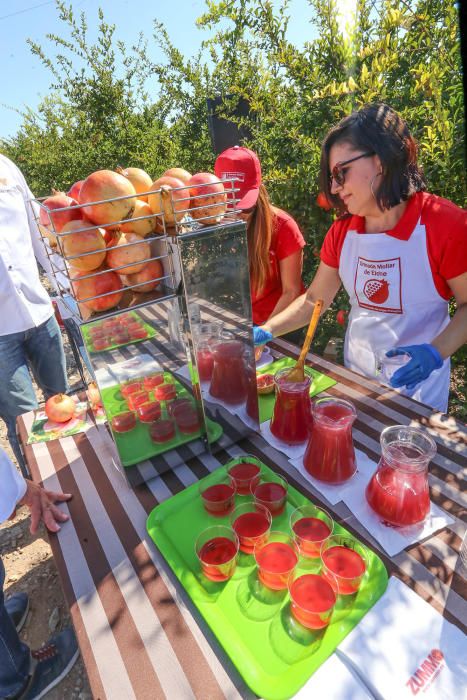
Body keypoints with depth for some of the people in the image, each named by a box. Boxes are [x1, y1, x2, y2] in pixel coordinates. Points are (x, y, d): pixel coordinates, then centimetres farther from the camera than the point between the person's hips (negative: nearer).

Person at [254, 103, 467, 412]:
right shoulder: (341, 231, -4)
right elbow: (313, 300, 0)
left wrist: (434, 353, -27)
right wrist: (264, 332, -10)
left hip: (417, 383, -4)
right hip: (354, 375, 4)